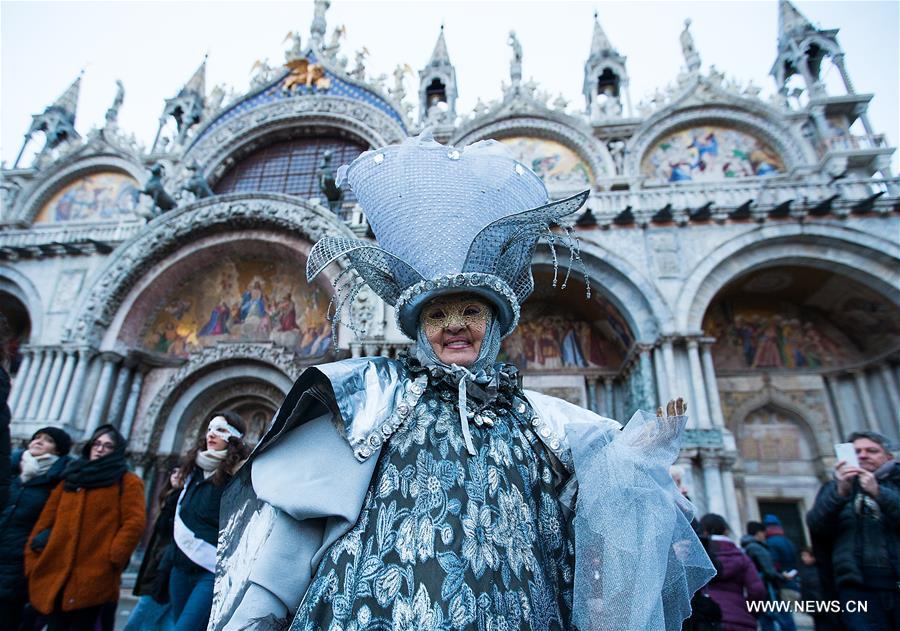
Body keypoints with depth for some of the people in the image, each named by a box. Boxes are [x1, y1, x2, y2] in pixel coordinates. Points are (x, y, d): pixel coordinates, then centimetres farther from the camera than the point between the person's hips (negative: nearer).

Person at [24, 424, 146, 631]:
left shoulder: (128, 482, 2)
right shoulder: (69, 480, 20)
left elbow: (134, 523, -9)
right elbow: (45, 521, 16)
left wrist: (111, 558, -16)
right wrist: (33, 559, 7)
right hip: (55, 576, 5)